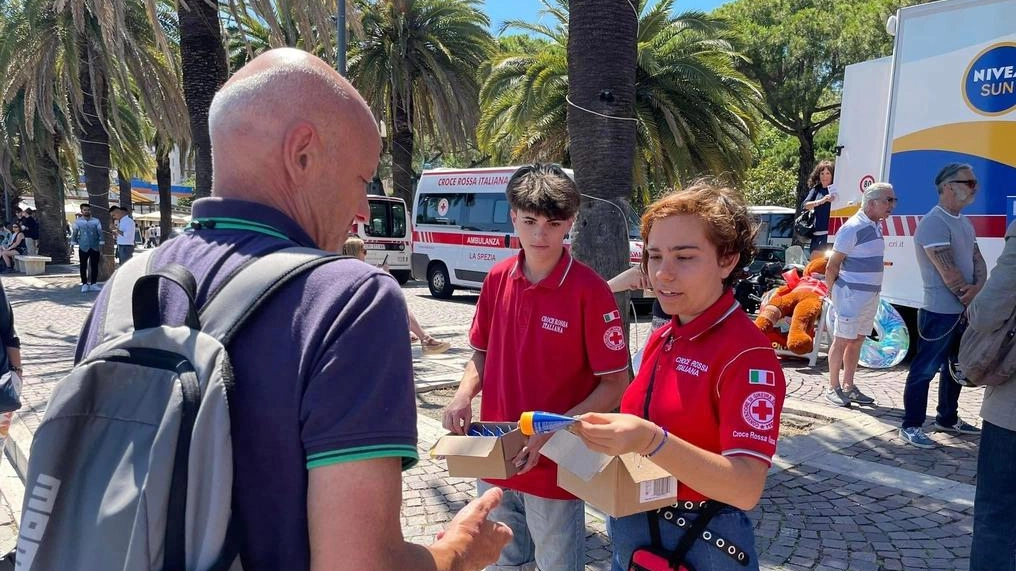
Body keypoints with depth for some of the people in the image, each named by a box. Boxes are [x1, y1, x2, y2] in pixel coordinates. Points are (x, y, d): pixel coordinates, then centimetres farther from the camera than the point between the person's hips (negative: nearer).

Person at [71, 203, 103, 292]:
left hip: (95, 248, 1)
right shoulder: (78, 222, 2)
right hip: (83, 248, 0)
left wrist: (101, 249, -2)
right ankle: (84, 284, 10)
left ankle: (93, 284, 16)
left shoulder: (96, 221, 1)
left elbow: (100, 235, 2)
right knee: (83, 267, 2)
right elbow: (74, 236, 7)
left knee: (94, 267, 6)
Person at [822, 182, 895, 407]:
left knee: (857, 341, 13)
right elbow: (832, 265, -13)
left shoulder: (877, 226, 11)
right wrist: (834, 292, -6)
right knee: (842, 340, -1)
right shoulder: (853, 228, -15)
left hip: (871, 294, 8)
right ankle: (833, 388, 8)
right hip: (851, 294, -8)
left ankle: (848, 387, 21)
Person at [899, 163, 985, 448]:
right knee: (925, 369, -3)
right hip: (940, 312, -10)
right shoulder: (934, 223, -17)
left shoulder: (964, 223, 14)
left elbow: (978, 260, 7)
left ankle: (947, 419, 33)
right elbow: (949, 273, -21)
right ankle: (911, 426, 5)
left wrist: (979, 288, -14)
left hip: (964, 311, 10)